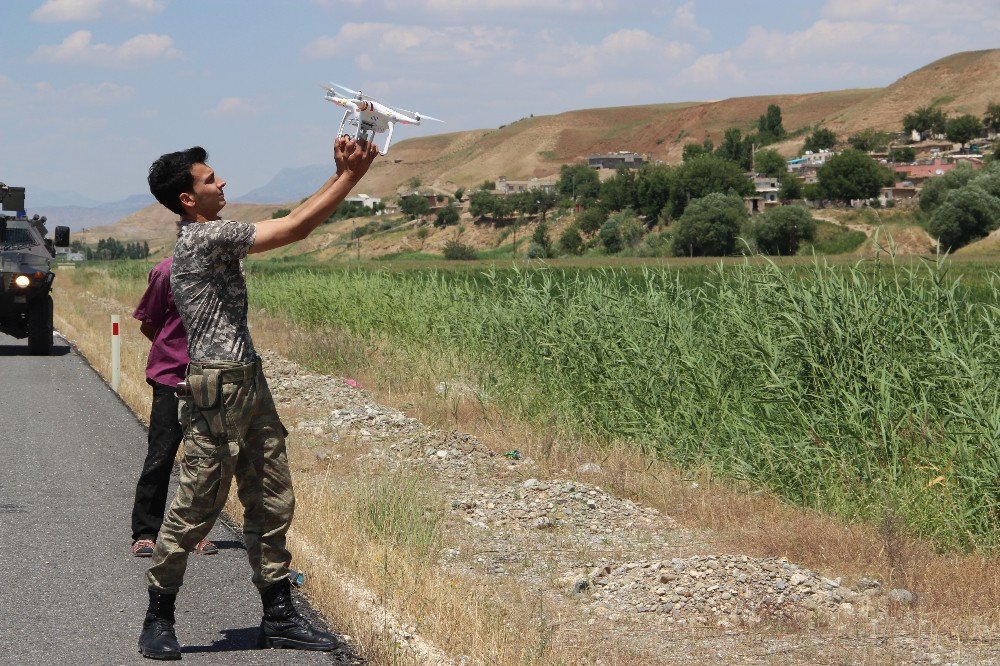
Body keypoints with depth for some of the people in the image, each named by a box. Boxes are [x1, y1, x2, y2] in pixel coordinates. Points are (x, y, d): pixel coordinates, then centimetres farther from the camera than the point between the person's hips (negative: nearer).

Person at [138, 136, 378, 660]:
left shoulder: (214, 237, 15)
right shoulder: (206, 238, -15)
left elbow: (292, 220, 16)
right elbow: (294, 227, -16)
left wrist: (343, 174, 9)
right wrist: (350, 177, -10)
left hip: (249, 385, 10)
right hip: (218, 387, -10)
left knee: (272, 502, 10)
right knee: (197, 506, -2)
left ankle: (278, 616, 17)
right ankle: (158, 619, 9)